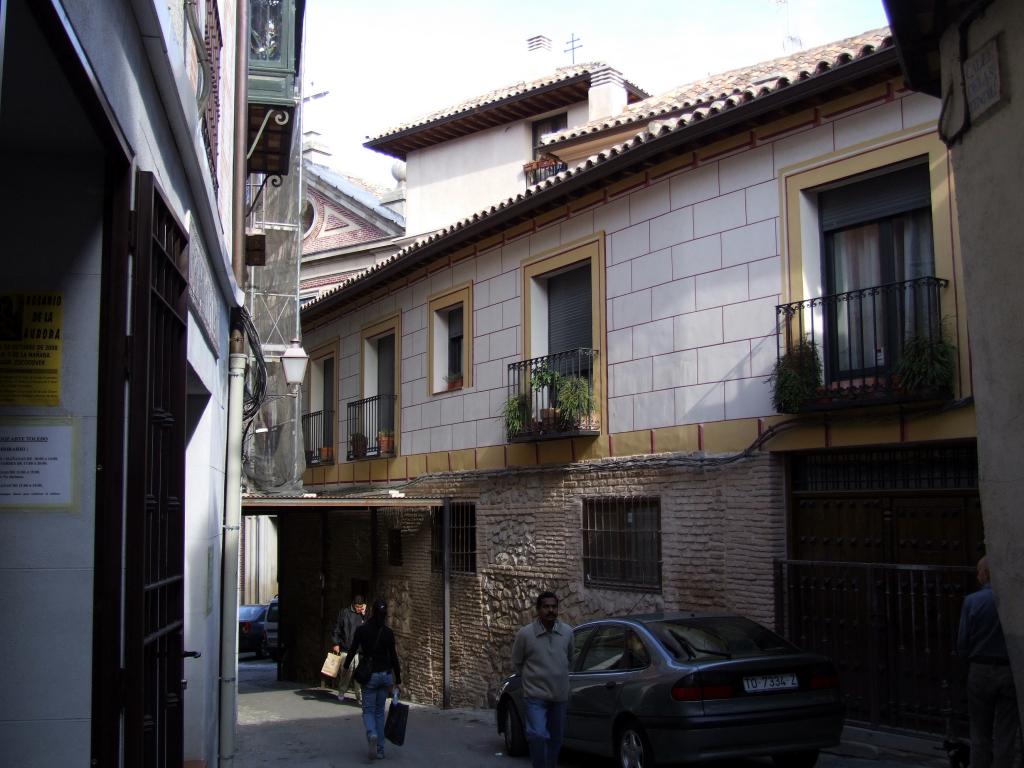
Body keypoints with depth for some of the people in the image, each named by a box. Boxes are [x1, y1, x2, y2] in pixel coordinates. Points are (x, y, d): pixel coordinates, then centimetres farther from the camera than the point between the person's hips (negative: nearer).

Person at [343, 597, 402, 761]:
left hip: (369, 675, -2)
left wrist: (345, 666, 19)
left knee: (368, 710, 6)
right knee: (379, 711, 14)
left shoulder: (361, 629, -8)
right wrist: (398, 680, 6)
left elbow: (353, 650, -1)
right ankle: (380, 749, 13)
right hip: (386, 674, 2)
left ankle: (372, 734, -25)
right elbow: (393, 657, -1)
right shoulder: (388, 632, -3)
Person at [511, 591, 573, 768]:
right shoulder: (525, 634, -12)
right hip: (535, 695, -4)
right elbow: (517, 662, 4)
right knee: (537, 735, -20)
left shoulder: (567, 632, -1)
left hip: (560, 695, 4)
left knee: (556, 739, 14)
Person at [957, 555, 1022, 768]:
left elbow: (962, 644, -7)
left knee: (980, 734, 12)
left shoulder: (972, 601, -9)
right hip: (1010, 672, 0)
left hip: (980, 671, 0)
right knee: (1006, 734, 7)